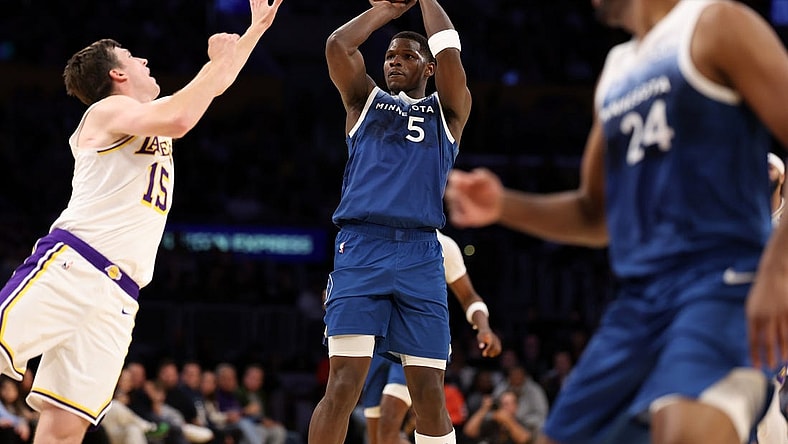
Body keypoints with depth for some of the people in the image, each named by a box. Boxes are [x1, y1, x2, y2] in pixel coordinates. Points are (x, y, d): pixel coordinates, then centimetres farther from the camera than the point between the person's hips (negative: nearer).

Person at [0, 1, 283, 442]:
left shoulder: (152, 118, 31)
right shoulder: (109, 110, 5)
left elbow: (213, 87, 45)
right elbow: (179, 119, -14)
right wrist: (216, 60, -1)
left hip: (118, 298, 8)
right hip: (70, 264, -7)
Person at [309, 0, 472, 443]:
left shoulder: (447, 111, 18)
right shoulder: (365, 102, 19)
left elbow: (448, 49, 2)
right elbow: (338, 45, 4)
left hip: (421, 254, 1)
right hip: (360, 247, -1)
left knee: (430, 393, -3)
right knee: (343, 385, -13)